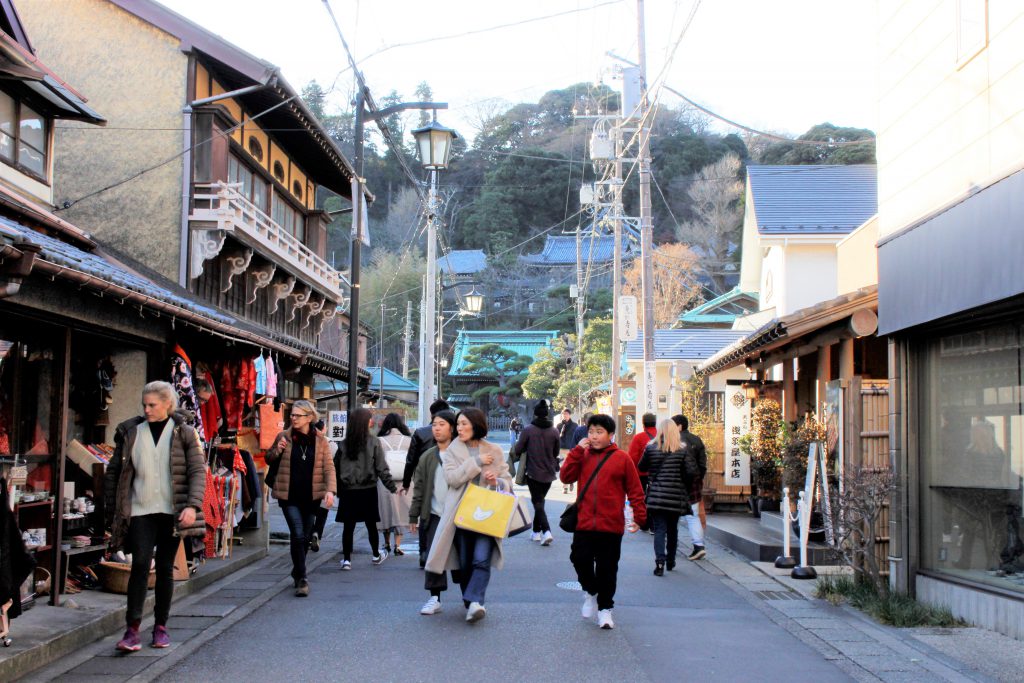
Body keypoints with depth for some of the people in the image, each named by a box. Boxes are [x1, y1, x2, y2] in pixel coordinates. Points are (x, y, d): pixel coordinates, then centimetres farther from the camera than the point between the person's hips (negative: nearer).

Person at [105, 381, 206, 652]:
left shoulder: (184, 433, 1)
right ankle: (132, 629, -11)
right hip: (140, 511, 0)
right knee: (140, 564, -12)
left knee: (165, 568, 7)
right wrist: (112, 511, 6)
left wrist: (193, 506, -16)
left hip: (172, 512, 0)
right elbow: (113, 472, 10)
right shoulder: (131, 433, 6)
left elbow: (198, 470, -4)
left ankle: (160, 626, 18)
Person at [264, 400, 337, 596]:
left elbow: (329, 467, -3)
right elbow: (268, 460, 12)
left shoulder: (321, 441, 1)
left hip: (312, 497, 2)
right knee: (297, 535, -13)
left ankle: (297, 571, 33)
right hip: (289, 496, -2)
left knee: (306, 536, 12)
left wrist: (330, 490, -18)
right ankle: (302, 579, -10)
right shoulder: (284, 437, 1)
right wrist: (277, 450, -10)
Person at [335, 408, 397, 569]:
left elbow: (336, 468, 2)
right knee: (371, 524, 13)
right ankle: (376, 555, 29)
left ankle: (346, 560, 5)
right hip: (368, 489, -1)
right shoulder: (374, 442, -8)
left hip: (348, 491, 1)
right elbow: (382, 468, -8)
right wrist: (392, 487, -1)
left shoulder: (344, 444, -1)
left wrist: (338, 490, 10)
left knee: (348, 526, 6)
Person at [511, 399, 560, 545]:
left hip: (533, 472, -4)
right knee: (539, 500, 20)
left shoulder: (528, 430, -13)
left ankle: (546, 531, -19)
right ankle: (537, 531, 26)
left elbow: (518, 450, -7)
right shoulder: (554, 431, -3)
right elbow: (556, 452, 8)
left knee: (538, 502, -2)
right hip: (549, 473, 4)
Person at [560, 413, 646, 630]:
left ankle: (605, 608, 18)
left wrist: (639, 518, -2)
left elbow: (635, 490, 1)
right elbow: (566, 476, -5)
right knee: (580, 559, 1)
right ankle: (591, 592, 28)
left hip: (611, 525, -2)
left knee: (607, 569, 4)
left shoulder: (621, 458, -1)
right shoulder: (583, 456, 7)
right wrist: (578, 450, -11)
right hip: (584, 523, 2)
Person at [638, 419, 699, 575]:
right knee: (673, 530, 17)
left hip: (656, 496, -1)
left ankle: (660, 561, -19)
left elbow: (642, 467, 7)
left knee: (659, 529, -2)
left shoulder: (651, 448, -2)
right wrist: (684, 486, 6)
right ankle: (670, 561, 28)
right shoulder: (684, 449, -4)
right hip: (676, 497, 1)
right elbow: (692, 472, -9)